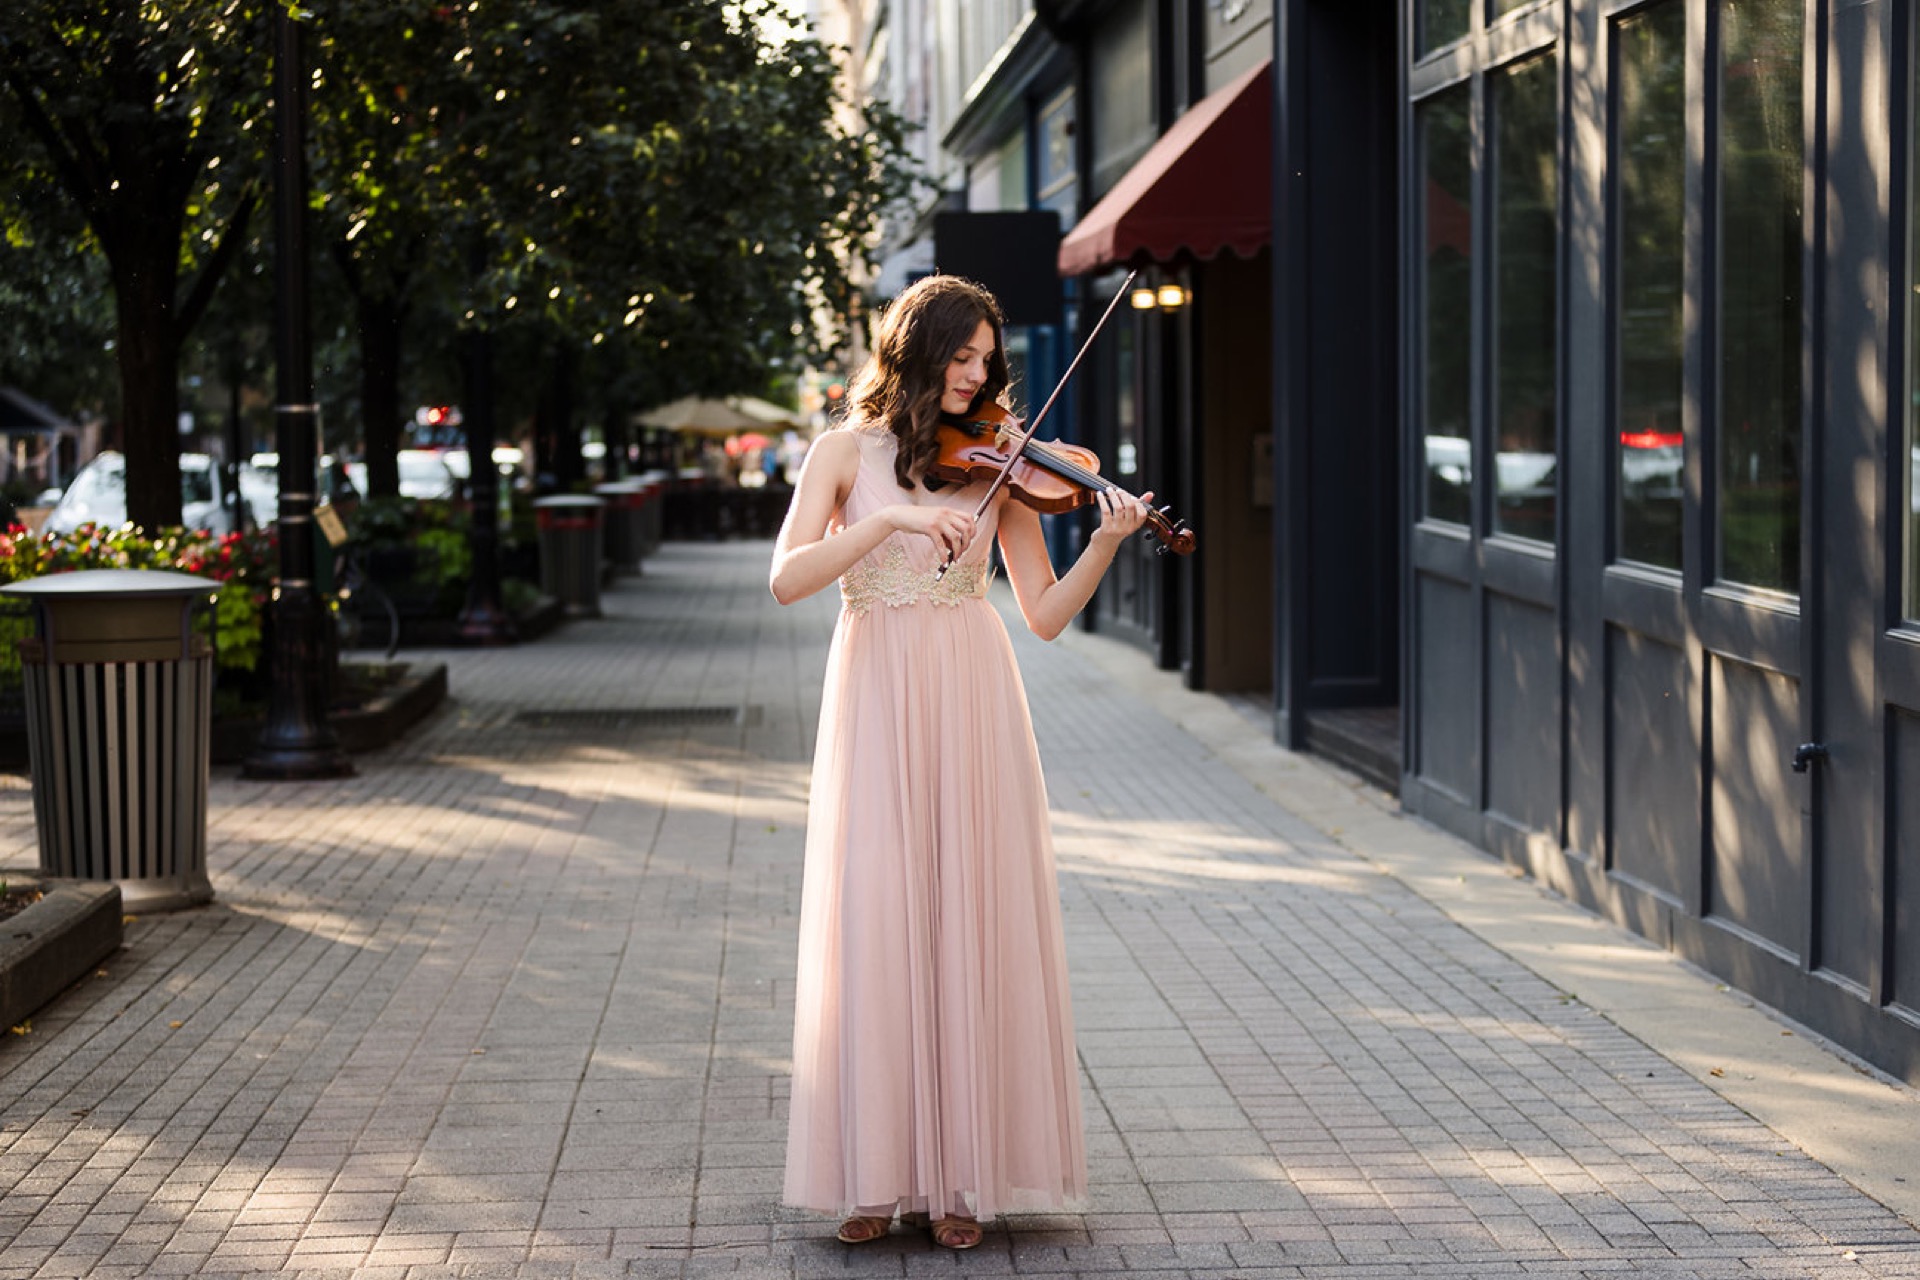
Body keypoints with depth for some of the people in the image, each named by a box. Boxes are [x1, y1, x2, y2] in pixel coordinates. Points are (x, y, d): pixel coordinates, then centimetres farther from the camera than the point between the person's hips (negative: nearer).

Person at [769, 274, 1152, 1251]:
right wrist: (890, 518, -18)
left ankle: (961, 1174, 4)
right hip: (877, 703, -1)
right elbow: (788, 578, -9)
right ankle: (877, 1175, 3)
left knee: (974, 924, -2)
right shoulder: (847, 451, 6)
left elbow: (1046, 615, 3)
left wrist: (1106, 543, -12)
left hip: (972, 704, 1)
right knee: (876, 927, -5)